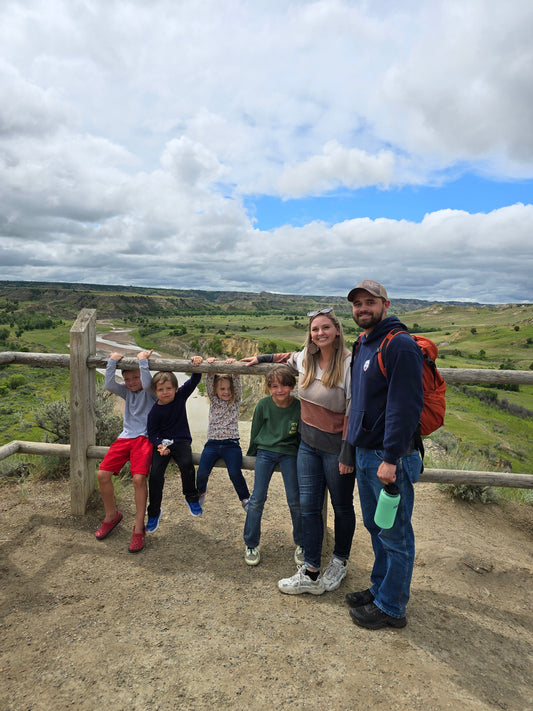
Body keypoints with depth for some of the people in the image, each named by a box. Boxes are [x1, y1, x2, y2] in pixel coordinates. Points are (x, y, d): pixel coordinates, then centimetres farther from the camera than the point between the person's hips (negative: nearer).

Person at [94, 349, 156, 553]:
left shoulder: (150, 392, 1)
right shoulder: (126, 391, 16)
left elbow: (147, 384, -23)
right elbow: (109, 385, -1)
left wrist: (143, 361, -16)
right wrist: (112, 361, -5)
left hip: (144, 438, -6)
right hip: (125, 437, 6)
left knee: (139, 478, -25)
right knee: (102, 474, -7)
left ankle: (139, 527, -9)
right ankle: (112, 515, 19)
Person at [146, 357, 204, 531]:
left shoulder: (181, 396, -2)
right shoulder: (155, 411, -7)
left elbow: (194, 381, -5)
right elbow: (153, 433, -1)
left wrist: (197, 364, -22)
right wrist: (160, 445, -20)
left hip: (181, 441, 1)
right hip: (162, 443, 0)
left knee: (186, 464, -28)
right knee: (155, 474, -16)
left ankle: (191, 498, -1)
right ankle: (154, 512, 7)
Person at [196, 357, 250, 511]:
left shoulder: (236, 401, 9)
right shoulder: (213, 400, 12)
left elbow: (237, 383, -5)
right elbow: (209, 382, -2)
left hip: (231, 444, -1)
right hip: (212, 443, 2)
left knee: (235, 473, -22)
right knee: (202, 472, -16)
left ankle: (245, 499, 4)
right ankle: (201, 491, 19)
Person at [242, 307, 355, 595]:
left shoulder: (348, 364, -17)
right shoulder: (306, 359, 1)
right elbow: (288, 357, 28)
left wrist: (347, 454, -17)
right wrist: (261, 358, 29)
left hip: (336, 446, -5)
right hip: (308, 442, 6)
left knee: (342, 507, 13)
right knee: (308, 507, 7)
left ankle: (339, 562, 36)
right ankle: (311, 573, 19)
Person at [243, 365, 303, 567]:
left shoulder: (299, 406, -11)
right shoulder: (263, 405, -9)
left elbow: (302, 435, 2)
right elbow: (255, 430, 5)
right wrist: (252, 454, 14)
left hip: (289, 453, 0)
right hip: (265, 451, 1)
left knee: (295, 500, 0)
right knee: (257, 499, 0)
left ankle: (301, 544, 22)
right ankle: (251, 544, 18)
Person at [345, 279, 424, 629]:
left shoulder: (400, 345, -17)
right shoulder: (363, 345, 12)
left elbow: (405, 406, -23)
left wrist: (390, 458, -24)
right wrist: (353, 449, 21)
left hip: (390, 458, -9)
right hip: (364, 454, 9)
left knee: (394, 535, 7)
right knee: (376, 527, 21)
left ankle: (391, 608, 24)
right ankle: (380, 589, 39)